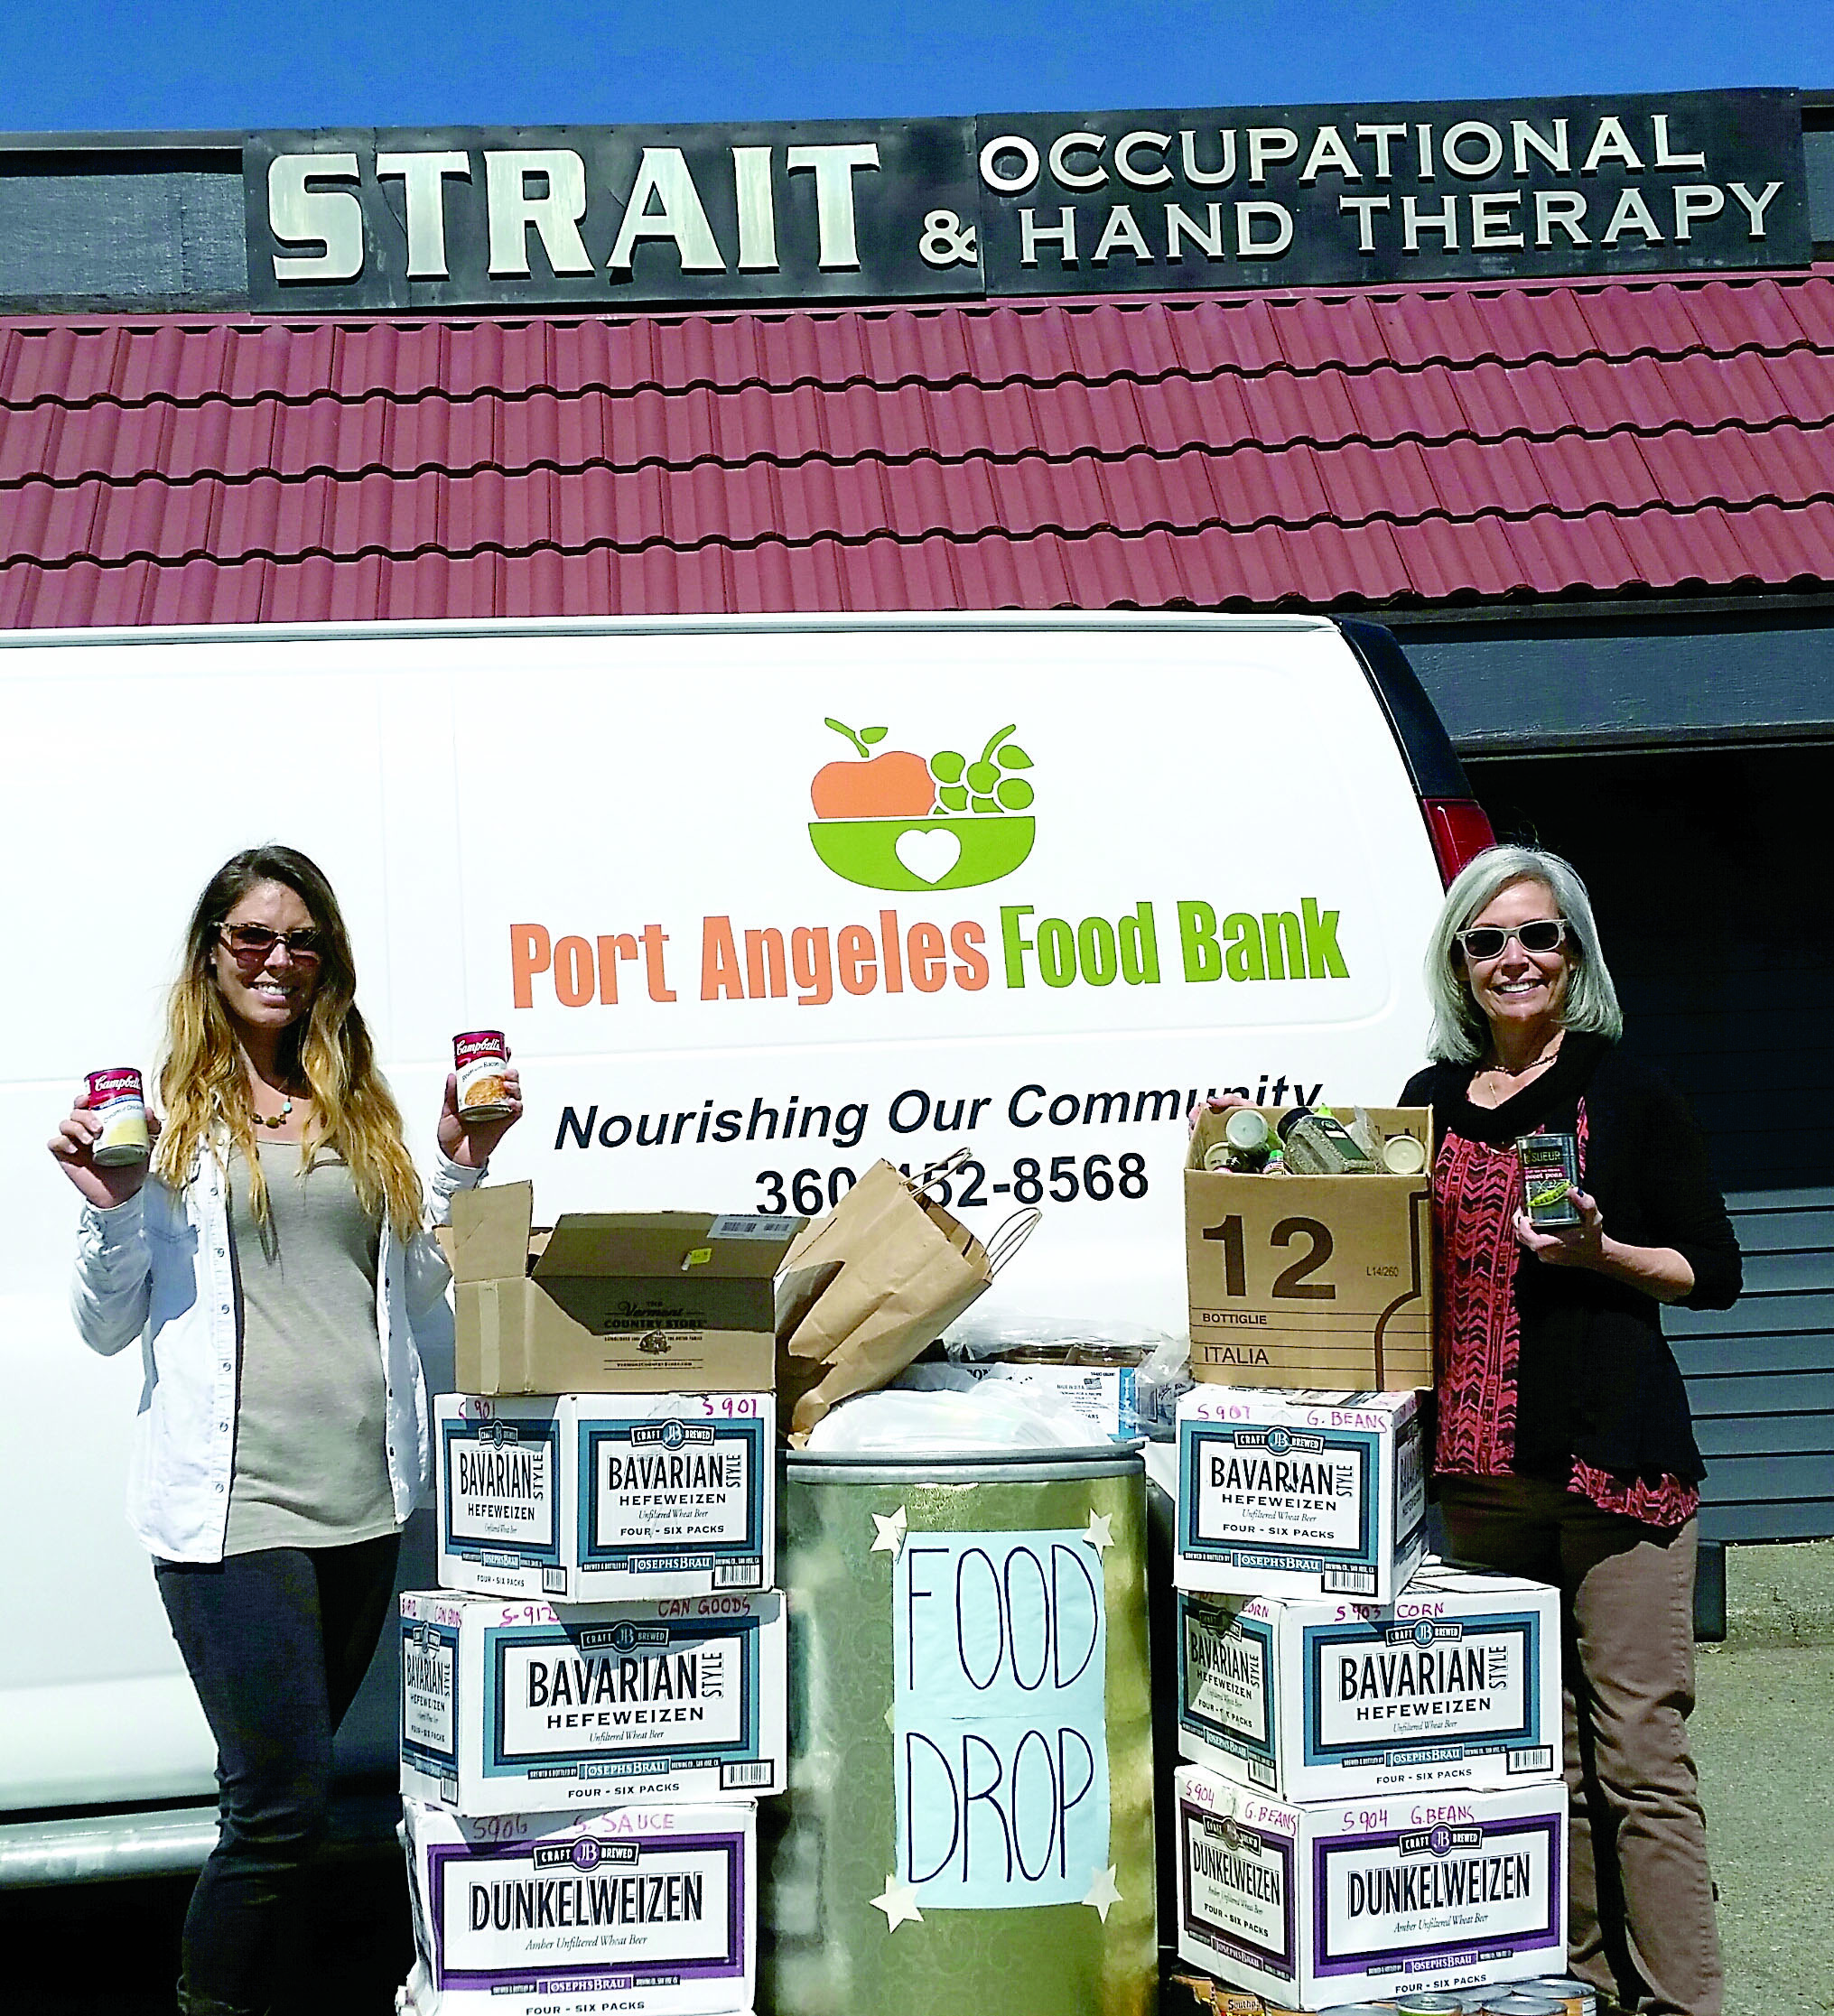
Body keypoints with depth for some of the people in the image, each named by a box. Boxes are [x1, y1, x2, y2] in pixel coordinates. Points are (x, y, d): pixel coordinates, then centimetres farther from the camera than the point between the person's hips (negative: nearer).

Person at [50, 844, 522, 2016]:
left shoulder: (361, 1108, 14)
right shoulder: (166, 1110, 1)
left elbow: (417, 1297, 17)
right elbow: (108, 1327, 3)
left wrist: (461, 1171, 6)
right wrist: (110, 1210, -13)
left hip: (366, 1490, 5)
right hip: (232, 1497, -5)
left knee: (283, 1792, 14)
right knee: (286, 1798, -8)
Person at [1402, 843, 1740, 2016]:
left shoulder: (1627, 1091, 1)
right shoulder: (1433, 1102, 14)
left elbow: (1717, 1272, 3)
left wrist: (1597, 1252, -13)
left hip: (1617, 1457, -4)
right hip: (1479, 1463, 5)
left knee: (1639, 1751, -4)